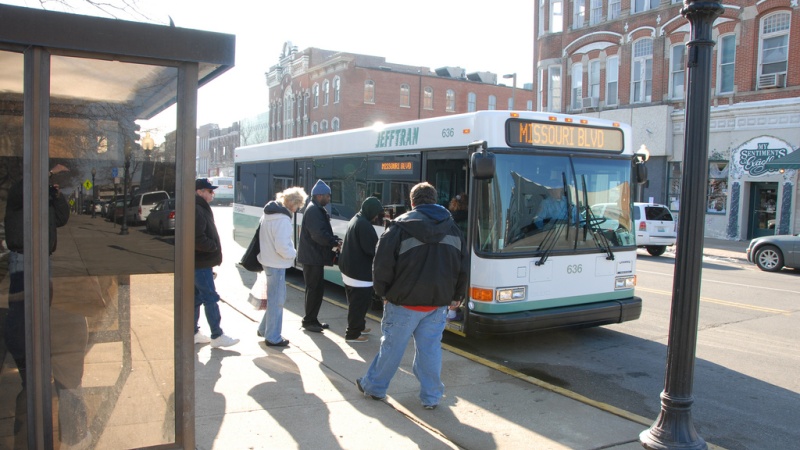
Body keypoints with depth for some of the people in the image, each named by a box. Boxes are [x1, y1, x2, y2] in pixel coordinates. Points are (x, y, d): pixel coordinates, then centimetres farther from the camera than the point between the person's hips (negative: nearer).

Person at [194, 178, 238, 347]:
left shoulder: (201, 209, 15)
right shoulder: (196, 211, -18)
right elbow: (198, 240, -25)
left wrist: (214, 247, 11)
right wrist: (214, 247, -12)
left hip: (199, 263, 11)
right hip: (200, 263, -11)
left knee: (196, 298, 15)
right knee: (211, 298, -6)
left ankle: (193, 333, 23)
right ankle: (217, 336, -1)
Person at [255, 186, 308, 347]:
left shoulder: (269, 213, 7)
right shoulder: (283, 219, -23)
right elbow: (282, 247, -27)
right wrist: (293, 253, -9)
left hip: (268, 260, 10)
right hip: (276, 264, -10)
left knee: (274, 298, 22)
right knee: (277, 300, 2)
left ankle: (264, 329, 34)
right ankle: (273, 338, 12)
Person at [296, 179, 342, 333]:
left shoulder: (318, 209, 15)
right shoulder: (313, 210, -17)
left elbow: (324, 232, 18)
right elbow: (319, 235, -24)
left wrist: (335, 239, 1)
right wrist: (335, 243, -12)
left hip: (315, 256, 10)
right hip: (312, 257, -10)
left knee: (318, 289, 14)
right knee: (314, 289, -3)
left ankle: (313, 320, 23)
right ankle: (308, 321, 7)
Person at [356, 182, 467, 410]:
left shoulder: (401, 225, -9)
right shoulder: (452, 228, 6)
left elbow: (383, 262, -9)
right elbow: (463, 266, 10)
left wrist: (383, 291, 4)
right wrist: (457, 295, 19)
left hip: (405, 301, -3)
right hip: (438, 302, 4)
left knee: (392, 346, 9)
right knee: (430, 348, 11)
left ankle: (374, 386, 25)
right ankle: (431, 397, 17)